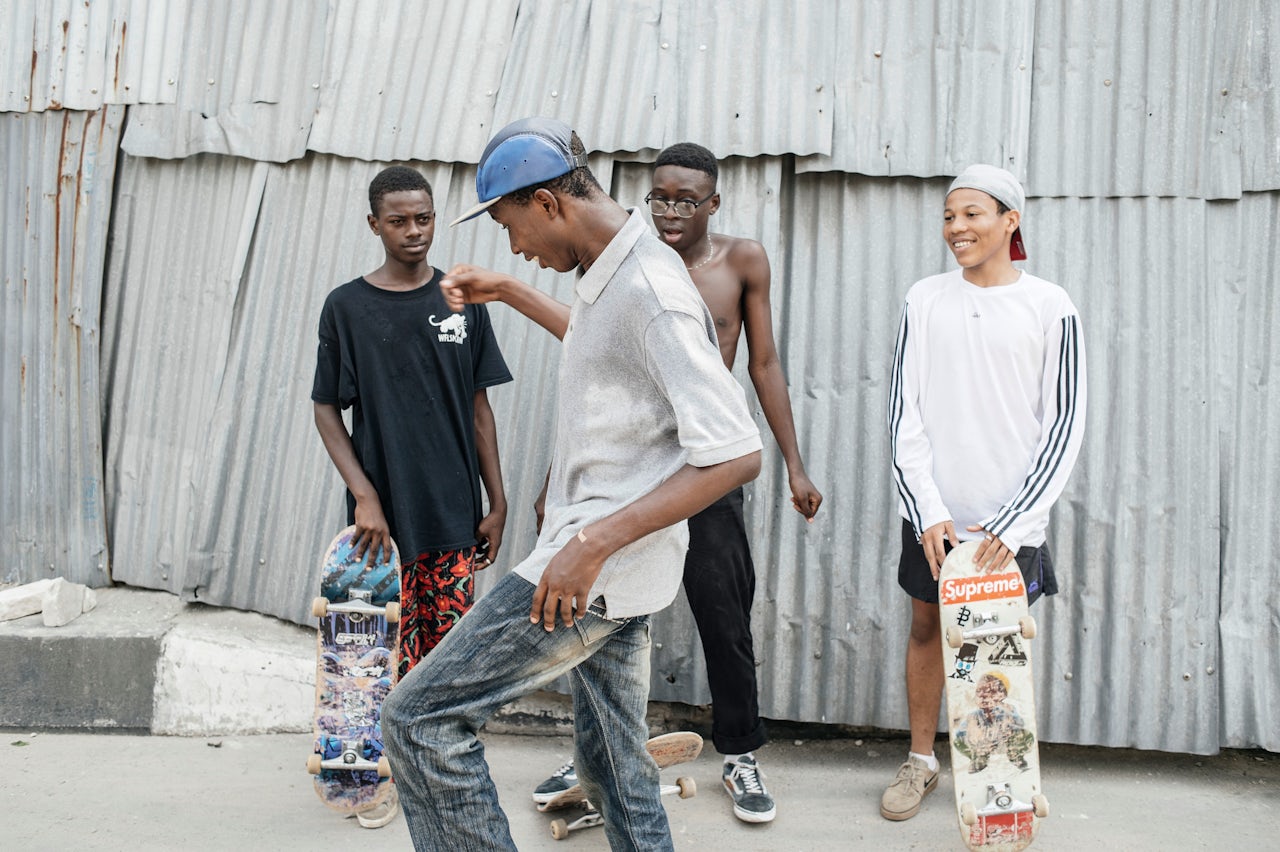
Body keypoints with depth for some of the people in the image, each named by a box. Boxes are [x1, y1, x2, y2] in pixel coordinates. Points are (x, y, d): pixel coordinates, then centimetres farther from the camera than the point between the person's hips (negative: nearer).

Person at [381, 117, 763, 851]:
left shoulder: (652, 289, -20)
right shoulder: (610, 272, 11)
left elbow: (737, 454, -26)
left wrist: (595, 542, -29)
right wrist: (506, 291, 31)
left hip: (601, 569, -10)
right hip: (610, 568, 10)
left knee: (421, 716, -7)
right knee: (618, 766, 16)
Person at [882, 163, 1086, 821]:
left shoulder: (1050, 307, -3)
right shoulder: (925, 300, 3)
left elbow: (1063, 426, -4)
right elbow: (904, 412, 1)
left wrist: (1012, 524, -11)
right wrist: (927, 511, -9)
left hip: (1010, 520, -2)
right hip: (932, 514, 2)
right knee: (926, 626, 10)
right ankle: (920, 761, 26)